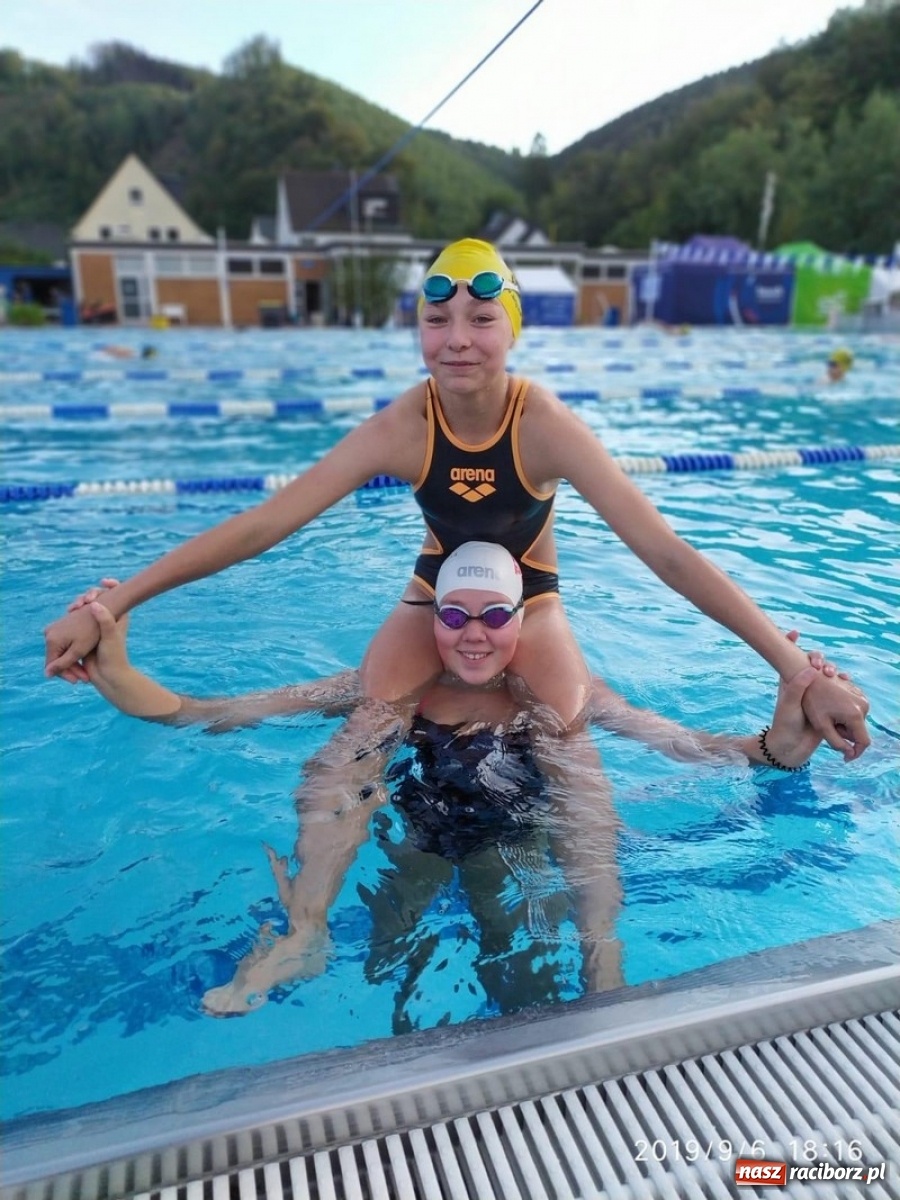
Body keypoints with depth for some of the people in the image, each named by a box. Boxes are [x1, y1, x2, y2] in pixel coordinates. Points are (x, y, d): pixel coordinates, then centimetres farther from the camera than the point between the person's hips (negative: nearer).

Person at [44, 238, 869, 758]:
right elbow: (262, 524, -27)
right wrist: (108, 605, -28)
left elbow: (665, 549, -32)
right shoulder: (400, 429, -25)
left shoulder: (546, 426, -29)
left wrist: (802, 672, -36)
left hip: (530, 597, -1)